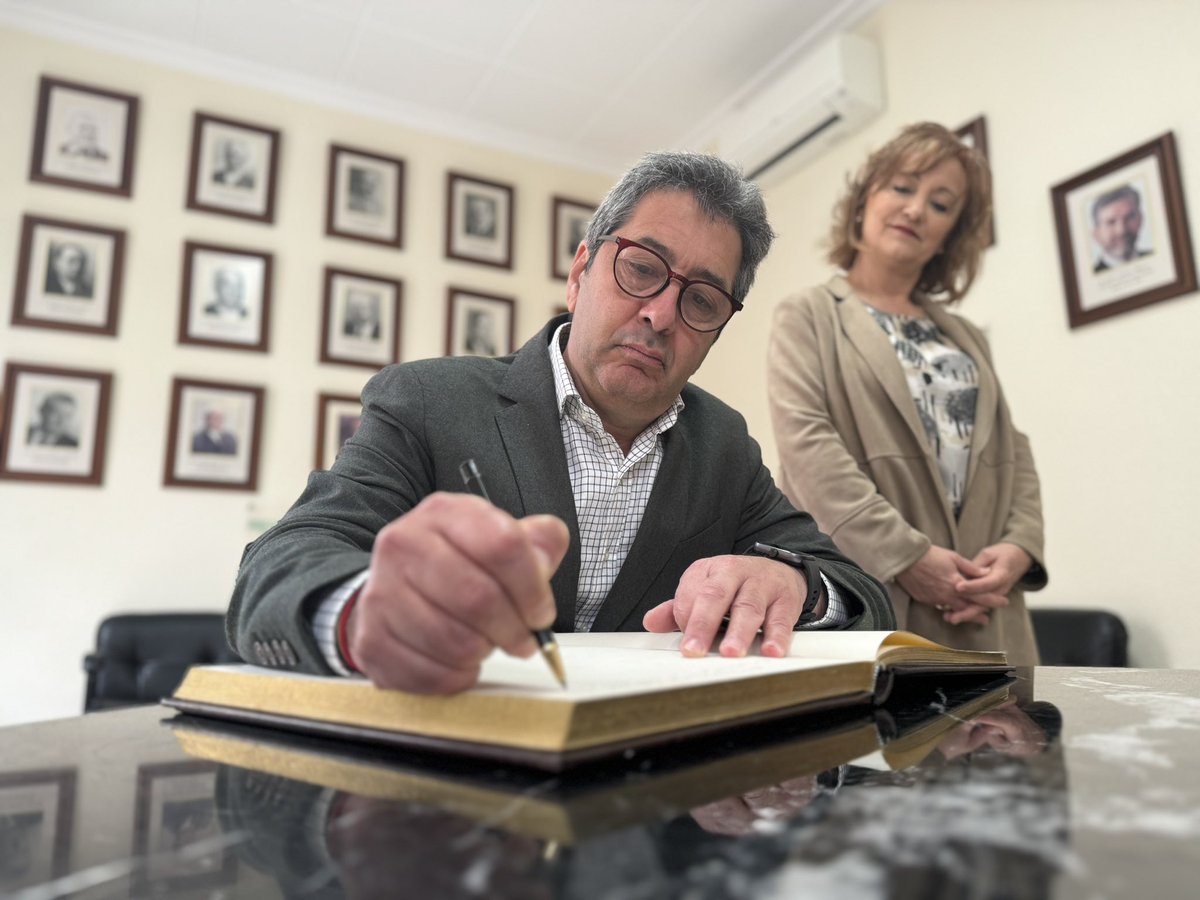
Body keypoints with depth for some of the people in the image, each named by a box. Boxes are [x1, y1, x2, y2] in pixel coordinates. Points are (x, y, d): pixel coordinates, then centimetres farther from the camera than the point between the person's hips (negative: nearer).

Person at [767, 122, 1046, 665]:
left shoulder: (967, 338, 22)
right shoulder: (808, 317, 4)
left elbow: (1012, 451, 15)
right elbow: (806, 443, -11)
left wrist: (1019, 544, -5)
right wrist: (906, 556, -18)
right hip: (859, 598, -5)